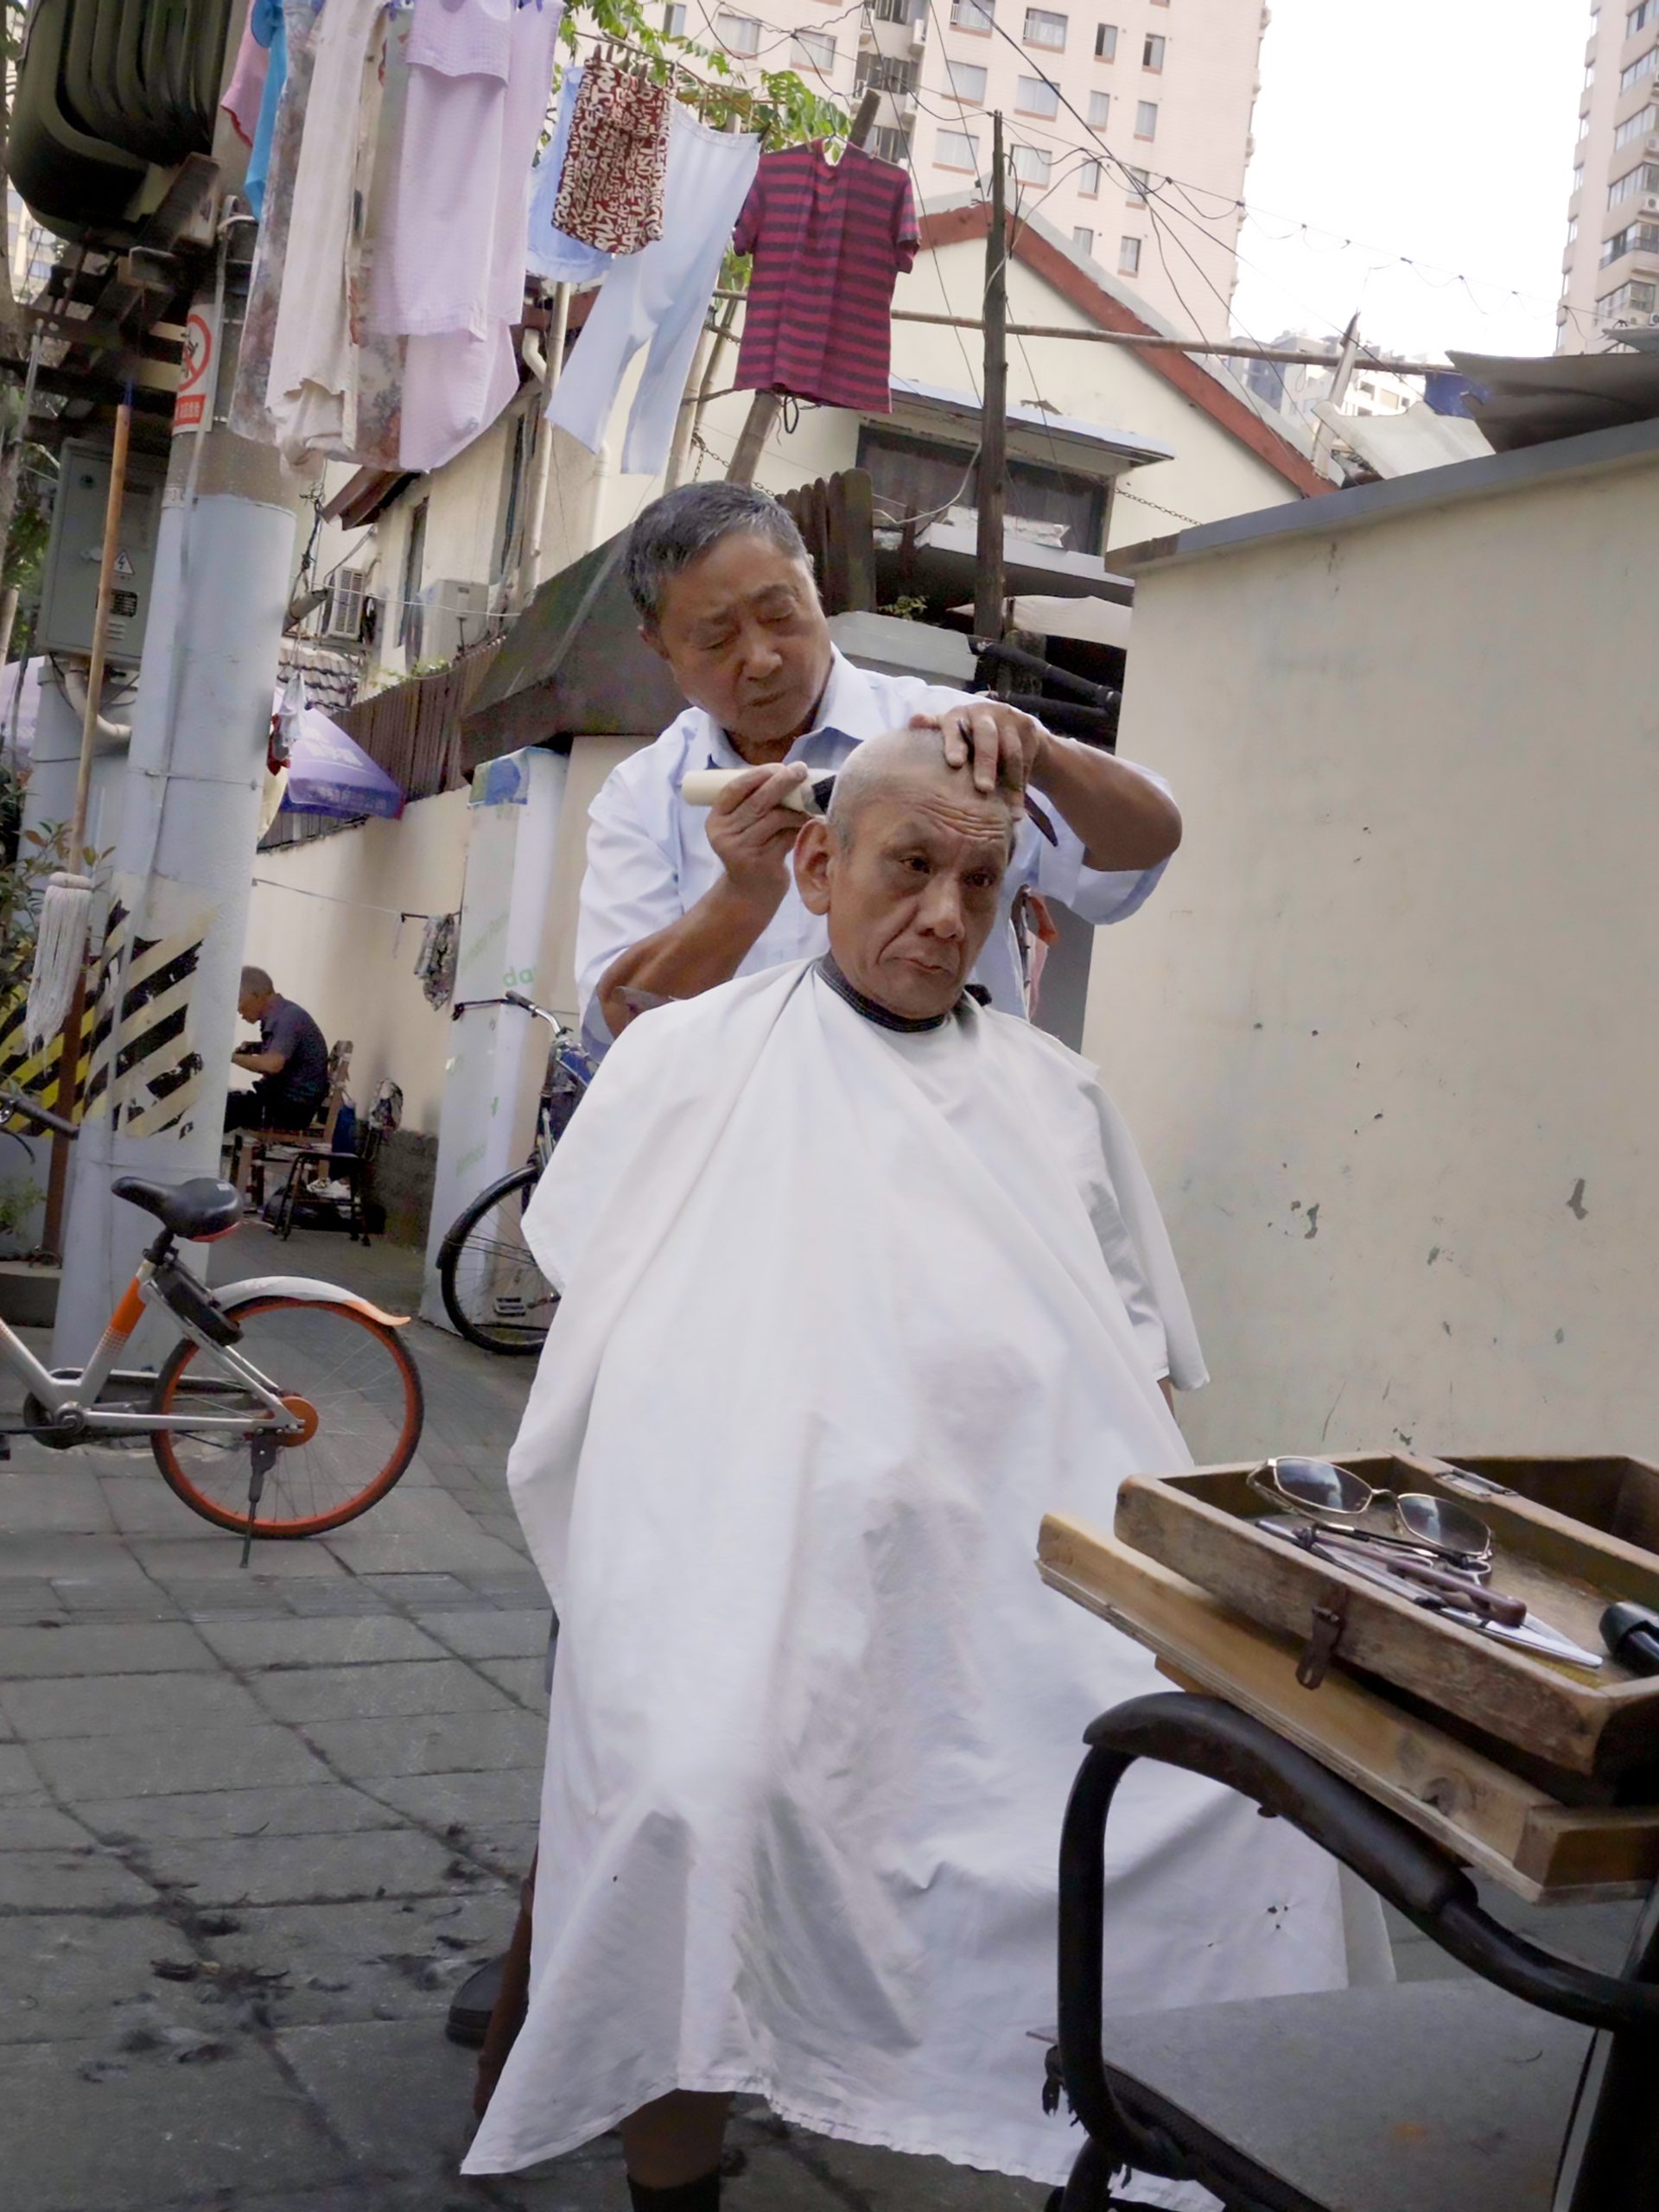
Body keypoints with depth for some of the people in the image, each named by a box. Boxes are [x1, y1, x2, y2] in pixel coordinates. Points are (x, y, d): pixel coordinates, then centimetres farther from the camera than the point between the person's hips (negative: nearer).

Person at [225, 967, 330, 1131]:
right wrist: (255, 1048, 9)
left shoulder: (290, 1017, -19)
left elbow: (273, 1064, -32)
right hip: (280, 1098, 10)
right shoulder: (275, 1017, 9)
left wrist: (233, 1056, -18)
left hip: (294, 1107, -10)